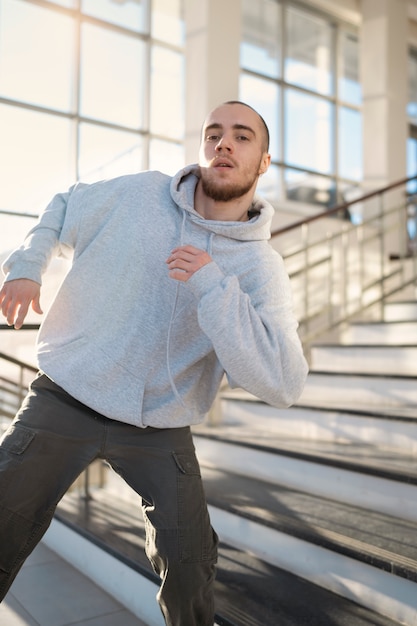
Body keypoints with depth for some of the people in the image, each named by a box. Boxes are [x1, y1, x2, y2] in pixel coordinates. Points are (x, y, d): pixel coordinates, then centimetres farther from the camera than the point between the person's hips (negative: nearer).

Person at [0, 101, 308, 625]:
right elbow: (63, 208, 17)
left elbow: (283, 385, -23)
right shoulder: (135, 195, -4)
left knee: (190, 565, 4)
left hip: (160, 429, 0)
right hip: (64, 402, 1)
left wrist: (213, 286, -28)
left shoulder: (261, 268, -10)